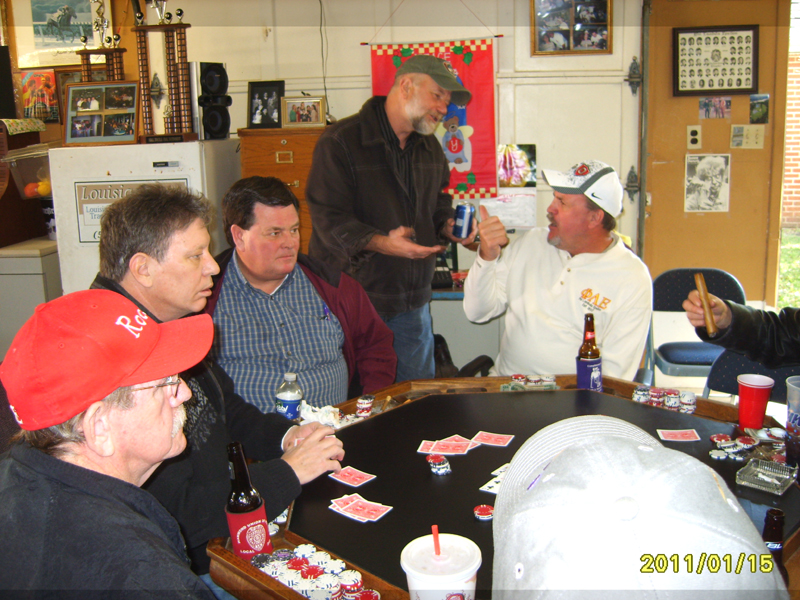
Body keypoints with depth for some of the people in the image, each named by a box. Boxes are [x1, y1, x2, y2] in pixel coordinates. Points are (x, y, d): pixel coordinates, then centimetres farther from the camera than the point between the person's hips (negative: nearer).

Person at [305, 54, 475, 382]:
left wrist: (448, 226, 2)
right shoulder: (340, 142, -10)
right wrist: (381, 243, -30)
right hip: (354, 296, -6)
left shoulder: (430, 148, 13)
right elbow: (329, 219, -16)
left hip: (413, 299, 7)